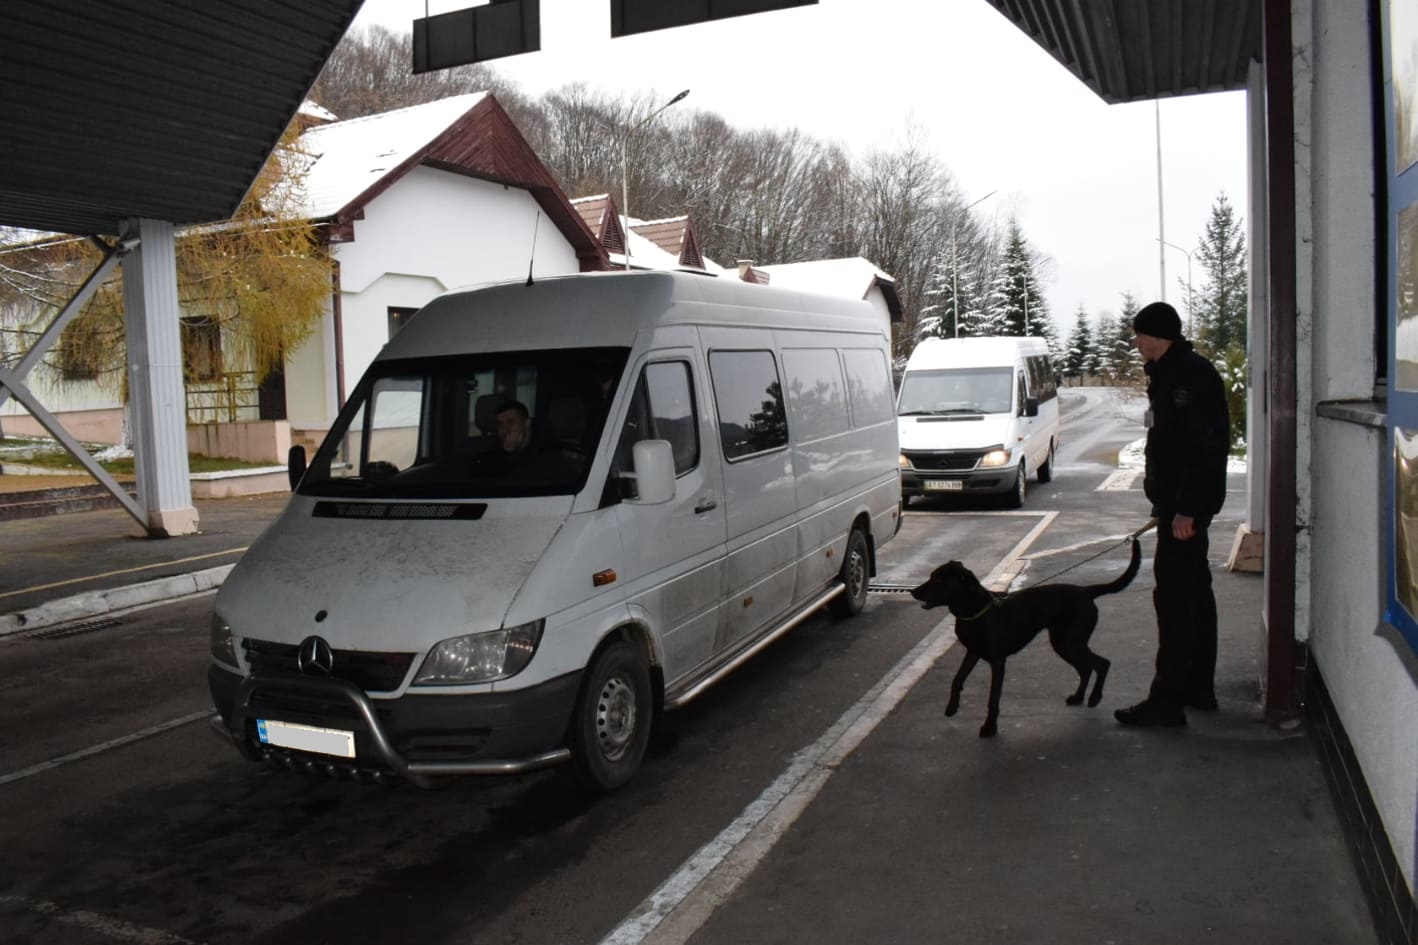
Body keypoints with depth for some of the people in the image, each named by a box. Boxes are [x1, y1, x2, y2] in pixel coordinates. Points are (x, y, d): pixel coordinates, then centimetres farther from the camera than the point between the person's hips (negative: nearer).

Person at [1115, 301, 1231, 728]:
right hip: (1179, 503, 11)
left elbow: (1204, 448, -24)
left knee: (1174, 596, -9)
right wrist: (1159, 485, 20)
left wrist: (1186, 509, -26)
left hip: (1184, 504, -11)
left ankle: (1167, 700, -5)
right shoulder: (1171, 374, 16)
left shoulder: (1190, 375, -17)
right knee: (1194, 591, 16)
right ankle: (1198, 688, 27)